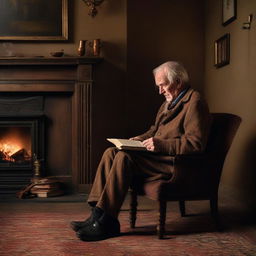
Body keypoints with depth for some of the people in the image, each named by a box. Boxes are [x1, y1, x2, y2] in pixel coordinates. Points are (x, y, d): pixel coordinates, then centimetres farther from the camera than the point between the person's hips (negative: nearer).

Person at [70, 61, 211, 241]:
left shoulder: (194, 102, -10)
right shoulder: (170, 101, 20)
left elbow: (195, 143, -19)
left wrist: (160, 145, -22)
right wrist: (143, 138, 10)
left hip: (175, 164, -10)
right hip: (159, 155, 10)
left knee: (125, 158, -27)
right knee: (111, 153, -7)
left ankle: (105, 222, -24)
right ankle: (98, 215, -14)